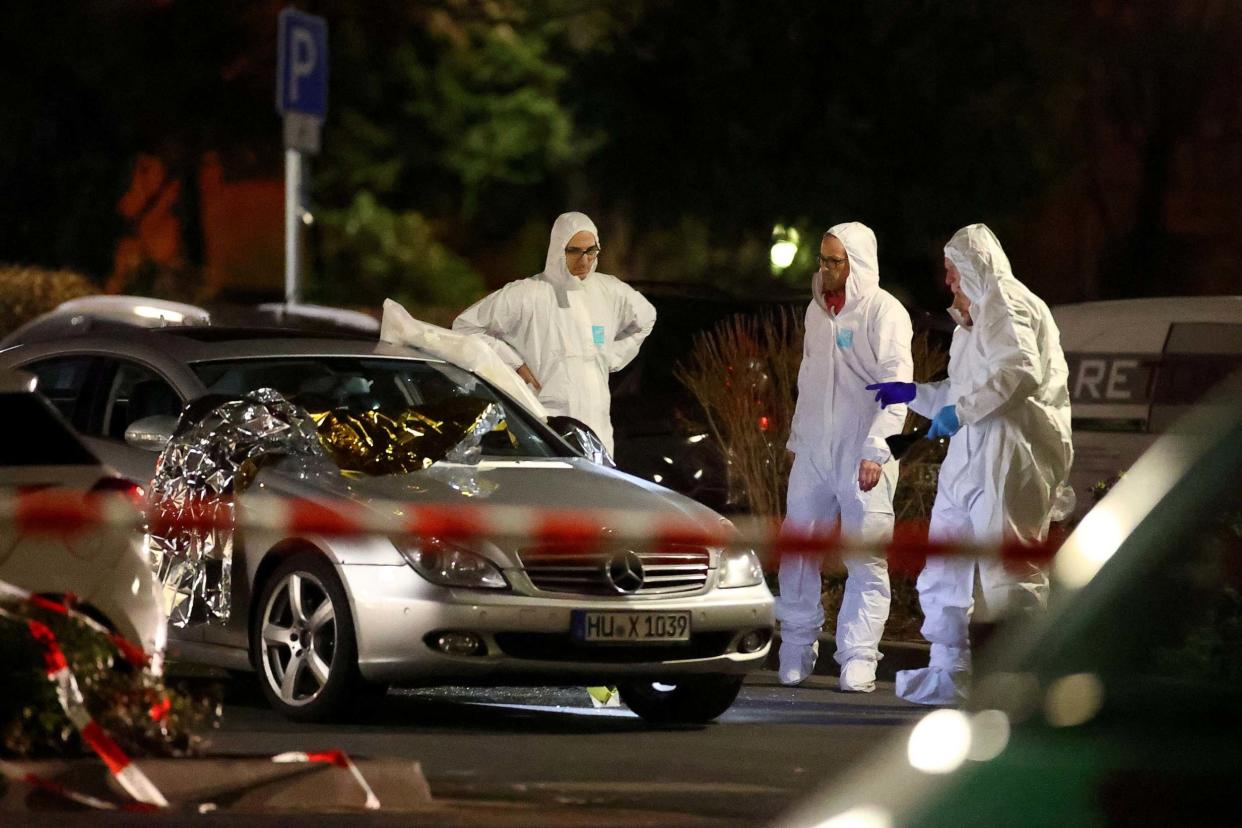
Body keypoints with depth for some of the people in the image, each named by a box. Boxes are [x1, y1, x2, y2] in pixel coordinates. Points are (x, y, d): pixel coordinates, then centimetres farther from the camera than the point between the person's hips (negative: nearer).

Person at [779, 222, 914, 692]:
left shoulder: (884, 313, -9)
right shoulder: (817, 311, 13)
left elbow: (897, 386, -16)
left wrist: (876, 451, -23)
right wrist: (796, 438, 20)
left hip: (863, 456, -6)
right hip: (814, 452, 6)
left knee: (867, 561, -4)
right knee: (797, 551, 5)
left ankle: (858, 659, -3)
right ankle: (797, 649, 15)